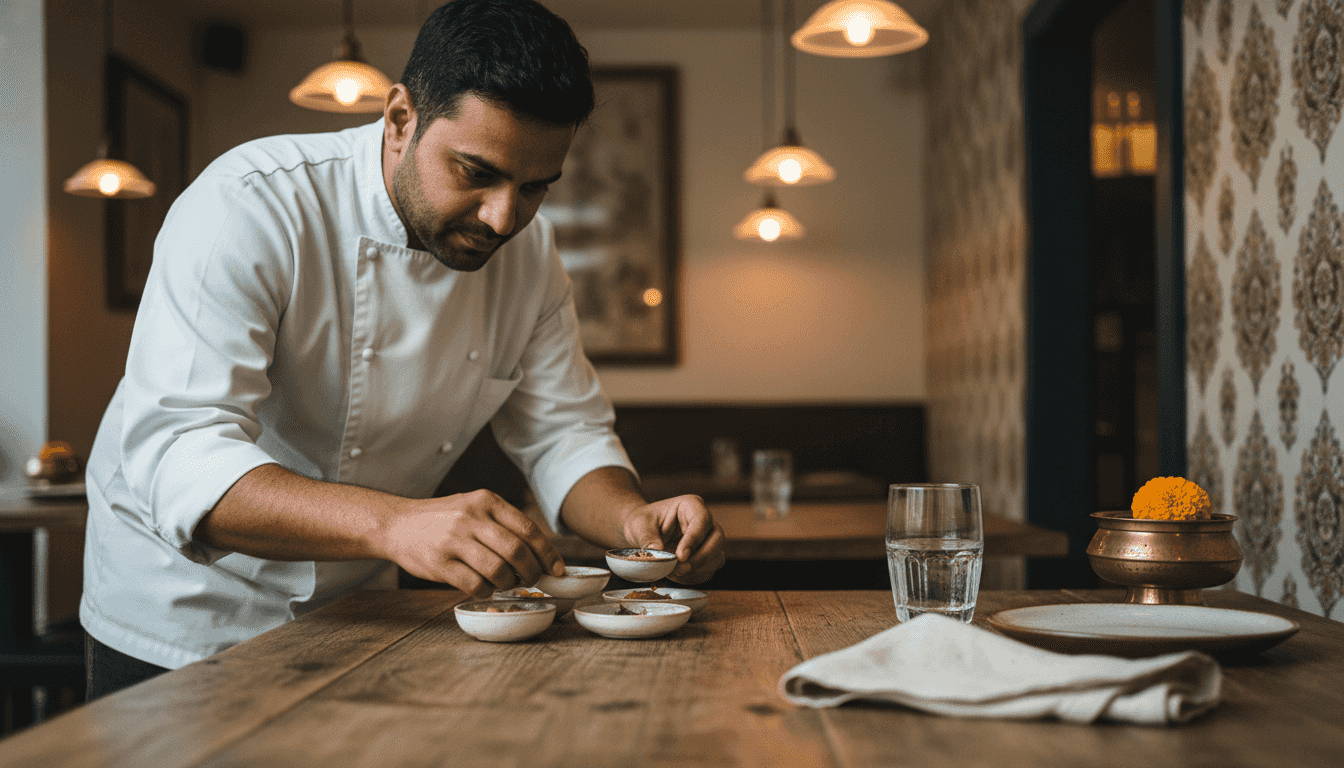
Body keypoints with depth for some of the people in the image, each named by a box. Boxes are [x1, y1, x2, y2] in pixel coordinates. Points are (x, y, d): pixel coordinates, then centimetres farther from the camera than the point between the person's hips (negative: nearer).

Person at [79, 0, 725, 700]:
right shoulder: (251, 206, -28)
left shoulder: (529, 254, -7)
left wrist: (635, 520, -27)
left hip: (359, 616, 5)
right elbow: (177, 458, -38)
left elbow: (562, 434, -3)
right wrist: (393, 523, -53)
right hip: (182, 612, -5)